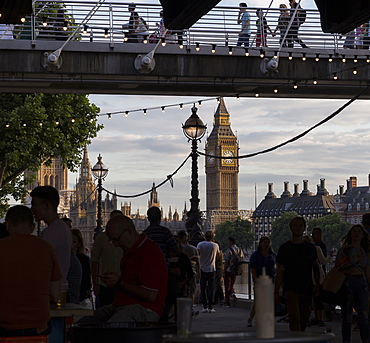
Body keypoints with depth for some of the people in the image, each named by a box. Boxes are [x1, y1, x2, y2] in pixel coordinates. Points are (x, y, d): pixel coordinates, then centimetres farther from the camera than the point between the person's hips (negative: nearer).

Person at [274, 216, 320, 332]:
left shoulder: (310, 247, 11)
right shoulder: (285, 248, 2)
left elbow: (316, 267, 17)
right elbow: (279, 271, 3)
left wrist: (317, 285, 3)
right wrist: (276, 292, -2)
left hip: (307, 289, 4)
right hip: (290, 289, -4)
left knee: (304, 318, 8)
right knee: (295, 318, -17)